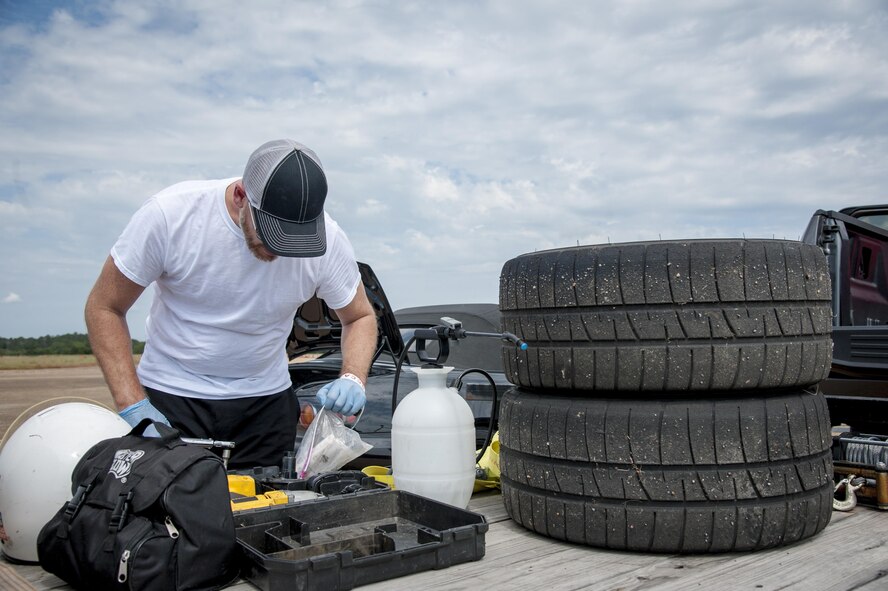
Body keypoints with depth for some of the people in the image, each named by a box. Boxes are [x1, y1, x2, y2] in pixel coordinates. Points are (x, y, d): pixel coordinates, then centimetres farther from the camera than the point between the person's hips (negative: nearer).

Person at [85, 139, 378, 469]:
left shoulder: (328, 240, -15)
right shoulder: (169, 214, -20)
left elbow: (360, 317, 2)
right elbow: (104, 308, -9)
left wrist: (352, 379, -18)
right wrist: (133, 404, -18)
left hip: (265, 401, 2)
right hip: (169, 396, -1)